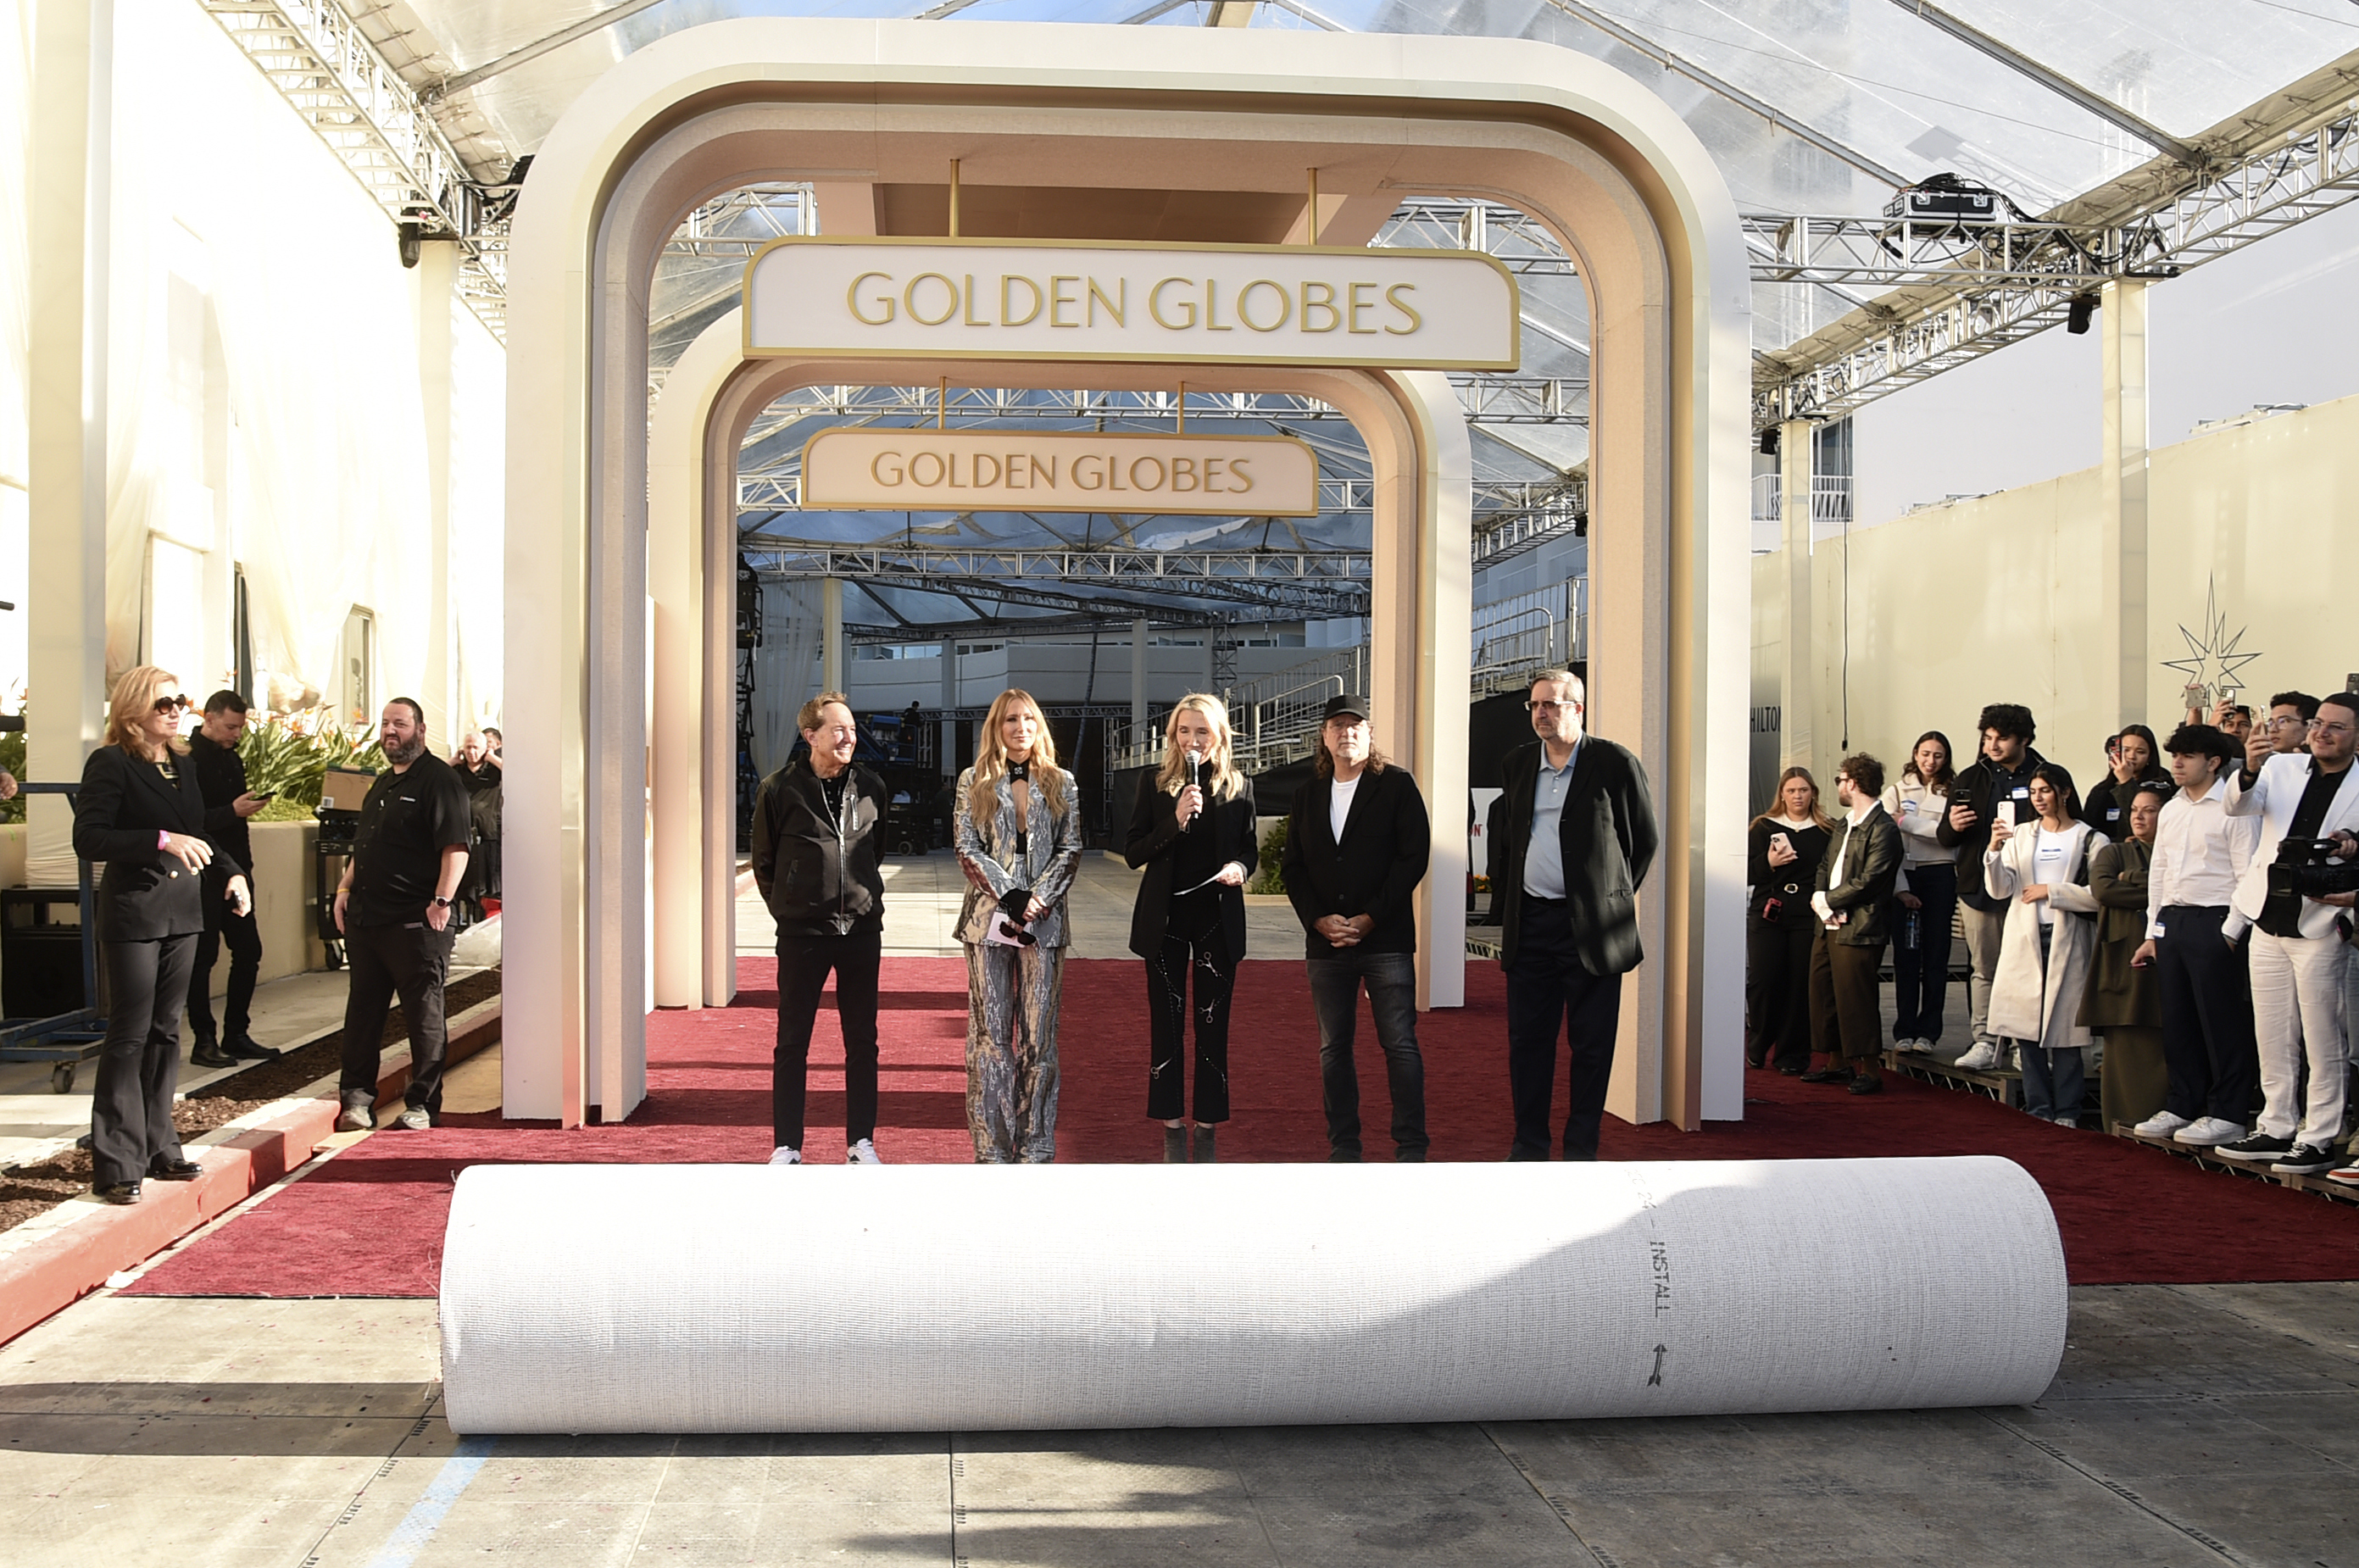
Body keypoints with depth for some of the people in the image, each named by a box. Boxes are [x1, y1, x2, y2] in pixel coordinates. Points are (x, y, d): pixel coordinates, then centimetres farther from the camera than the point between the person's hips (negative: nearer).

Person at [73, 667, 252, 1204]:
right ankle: (116, 1165, -1)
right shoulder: (110, 764, -10)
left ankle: (158, 1149, 21)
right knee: (130, 1035, -6)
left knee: (165, 1032, 13)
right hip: (133, 914, -7)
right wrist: (162, 840, -27)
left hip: (182, 914, 7)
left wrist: (231, 872, 6)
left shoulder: (181, 764, 12)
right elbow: (88, 838, -19)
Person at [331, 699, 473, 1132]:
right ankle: (358, 1097, 18)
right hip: (366, 917, 8)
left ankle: (421, 1104, 8)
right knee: (363, 1010, 11)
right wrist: (345, 890, 14)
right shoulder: (382, 784, 18)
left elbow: (455, 847, -16)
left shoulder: (439, 779, -8)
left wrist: (442, 902, -21)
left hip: (417, 922, -8)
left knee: (424, 1013, 0)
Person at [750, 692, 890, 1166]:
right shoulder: (779, 790, -5)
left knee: (862, 1041, 8)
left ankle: (860, 1143, 17)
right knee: (792, 1042, 4)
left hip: (862, 929, 3)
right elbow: (763, 861, 5)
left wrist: (864, 896, 13)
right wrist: (788, 909, 4)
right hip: (802, 932, -3)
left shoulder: (871, 787, 4)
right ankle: (786, 1147, 11)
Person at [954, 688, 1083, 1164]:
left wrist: (1038, 898, -10)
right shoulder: (974, 782, 7)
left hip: (1044, 920, 1)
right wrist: (1009, 896, -12)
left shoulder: (1061, 784, 10)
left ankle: (1036, 1149, 7)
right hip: (989, 917, -1)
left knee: (1040, 1035, 2)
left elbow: (1070, 849, 5)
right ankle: (992, 1149, 3)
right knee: (990, 1034, -1)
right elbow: (967, 849, 0)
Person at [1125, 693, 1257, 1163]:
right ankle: (1172, 1128, 12)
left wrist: (1240, 867, -12)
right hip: (1166, 918, 0)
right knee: (1166, 1023, 3)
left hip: (1218, 919, 0)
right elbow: (1132, 853, -3)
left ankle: (1207, 1129, 13)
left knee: (1213, 1024, 4)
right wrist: (1175, 821, -17)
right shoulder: (1154, 784, 1)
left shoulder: (1239, 787, 4)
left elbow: (1250, 849, 11)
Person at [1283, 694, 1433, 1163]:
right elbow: (1294, 866, 12)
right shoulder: (1308, 794, 14)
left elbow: (1413, 856, -6)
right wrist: (1319, 920, -4)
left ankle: (1410, 1146, 2)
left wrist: (1369, 919, -12)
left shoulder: (1397, 785, 1)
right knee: (1334, 1048, 7)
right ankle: (1343, 1146, 15)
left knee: (1400, 1044, -4)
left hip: (1386, 938, -4)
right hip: (1324, 941, 4)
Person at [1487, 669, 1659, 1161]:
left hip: (1590, 926, -4)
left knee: (1591, 1045, 2)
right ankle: (1529, 1146, 17)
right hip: (1529, 924, 4)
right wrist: (1506, 902, 13)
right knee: (1527, 1040, 7)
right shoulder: (1517, 764, 11)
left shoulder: (1615, 764, -3)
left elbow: (1647, 838, 4)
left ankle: (1581, 1150, 11)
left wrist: (1614, 897, 5)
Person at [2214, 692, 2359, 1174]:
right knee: (2272, 1038, 11)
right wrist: (2249, 771, -29)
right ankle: (2276, 1129, 21)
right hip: (2269, 922, 4)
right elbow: (2236, 806, -10)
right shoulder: (2283, 768, 4)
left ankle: (2320, 1139, 8)